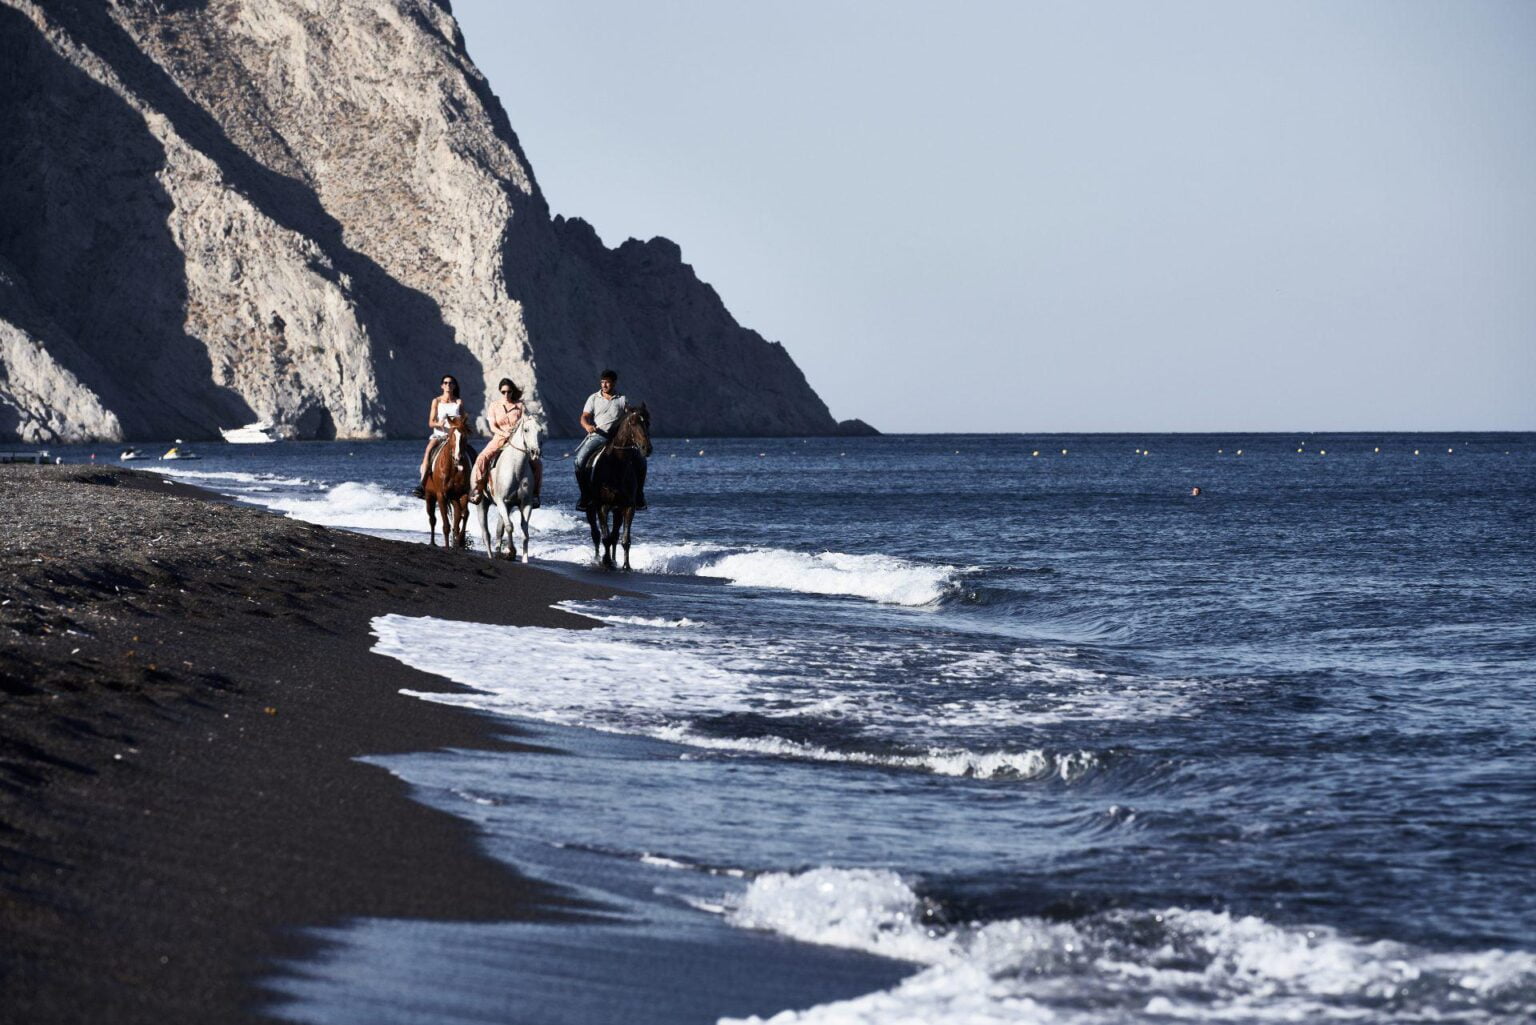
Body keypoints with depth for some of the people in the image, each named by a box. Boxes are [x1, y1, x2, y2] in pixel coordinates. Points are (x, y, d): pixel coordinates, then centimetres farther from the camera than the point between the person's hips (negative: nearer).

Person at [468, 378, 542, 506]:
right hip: (499, 439, 0)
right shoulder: (494, 407, 7)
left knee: (536, 462, -20)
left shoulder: (520, 406, 7)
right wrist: (506, 434, -20)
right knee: (482, 459, -28)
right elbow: (493, 426, -2)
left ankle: (534, 493, -9)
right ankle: (477, 490, -23)